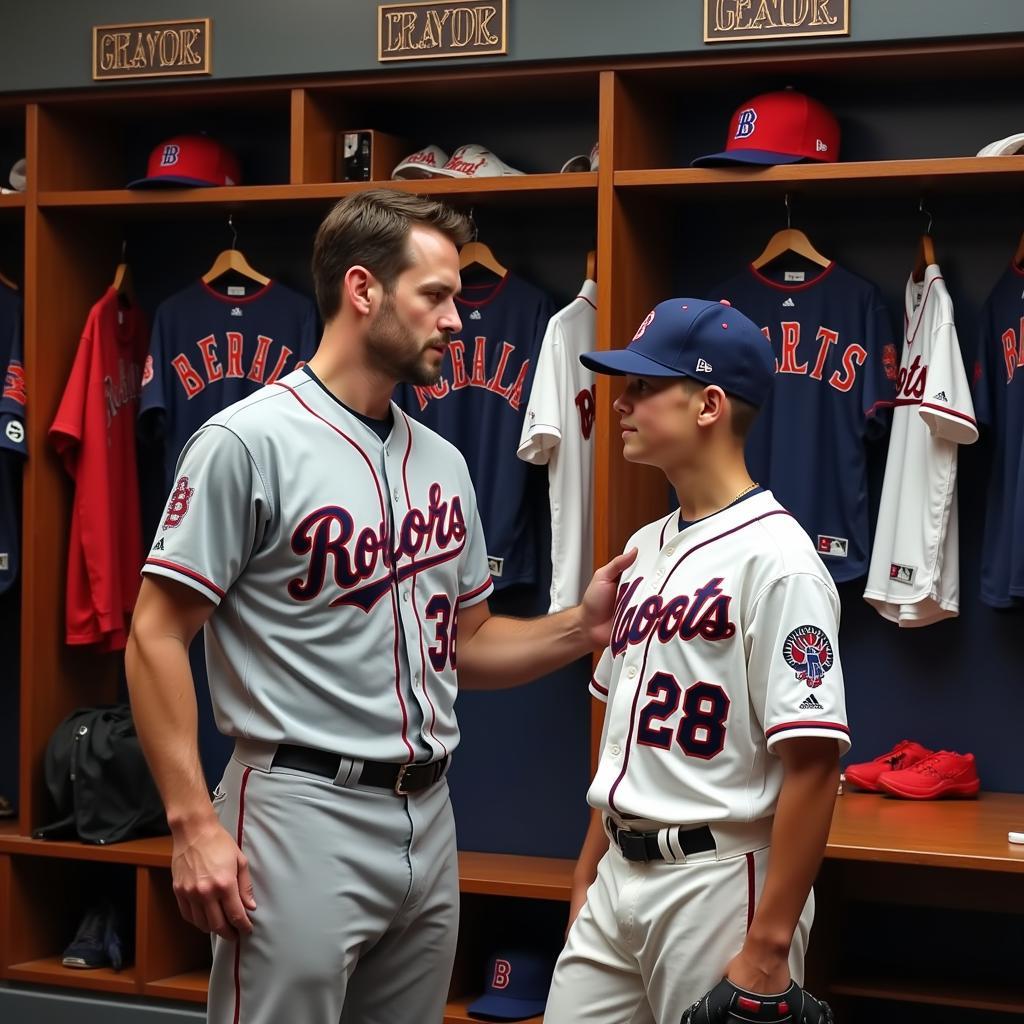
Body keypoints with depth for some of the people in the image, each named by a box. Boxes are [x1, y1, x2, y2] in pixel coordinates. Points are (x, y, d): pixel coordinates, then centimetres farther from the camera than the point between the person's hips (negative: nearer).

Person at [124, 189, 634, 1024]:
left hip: (429, 820, 7)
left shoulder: (443, 462, 12)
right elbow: (157, 636, -12)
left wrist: (579, 629, 1)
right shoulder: (249, 443, -11)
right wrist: (194, 824, -18)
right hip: (302, 814, -7)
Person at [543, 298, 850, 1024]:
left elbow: (812, 766, -19)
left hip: (720, 881, -8)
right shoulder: (646, 548, 11)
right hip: (619, 878, 8)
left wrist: (767, 947, -20)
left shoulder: (775, 558, -15)